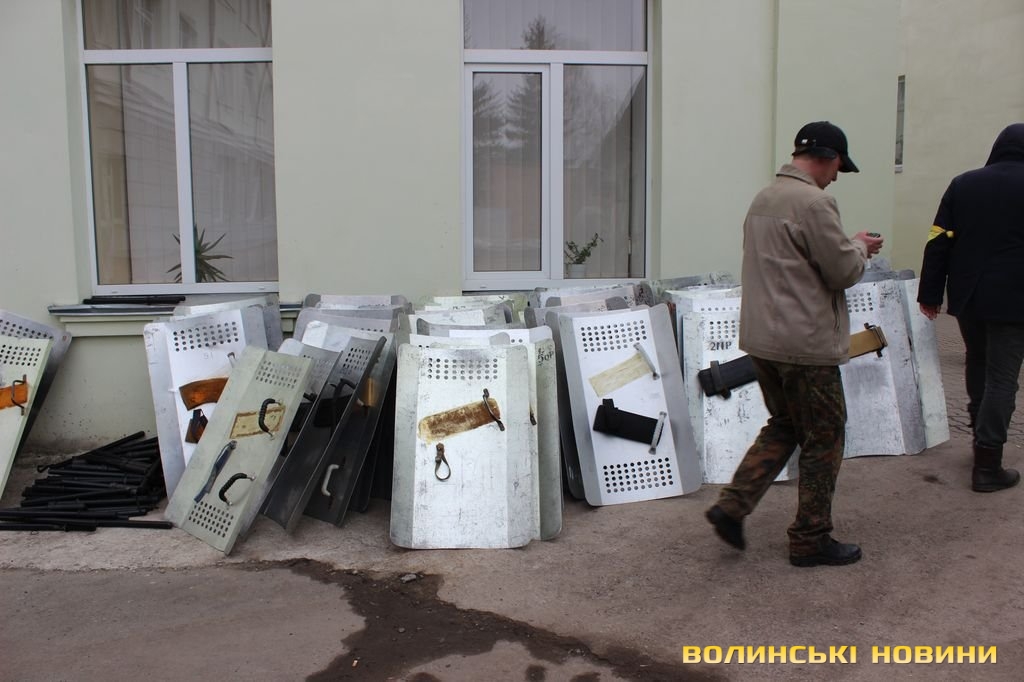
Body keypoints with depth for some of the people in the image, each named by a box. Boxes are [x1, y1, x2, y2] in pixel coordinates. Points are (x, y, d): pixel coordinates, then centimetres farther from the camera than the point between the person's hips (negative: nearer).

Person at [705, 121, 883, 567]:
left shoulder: (763, 199, 12)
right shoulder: (814, 202, -17)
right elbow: (843, 271, -15)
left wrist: (850, 247, 17)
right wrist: (860, 246, 7)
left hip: (760, 338, 9)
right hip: (805, 344, -9)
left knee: (783, 426, 21)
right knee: (824, 438, 7)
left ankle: (731, 506, 12)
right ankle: (811, 539, 17)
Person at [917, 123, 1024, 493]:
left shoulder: (963, 184, 4)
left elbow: (938, 243, 2)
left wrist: (930, 293, 7)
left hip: (966, 297, 4)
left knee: (977, 365, 21)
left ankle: (982, 436, 33)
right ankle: (987, 465, -1)